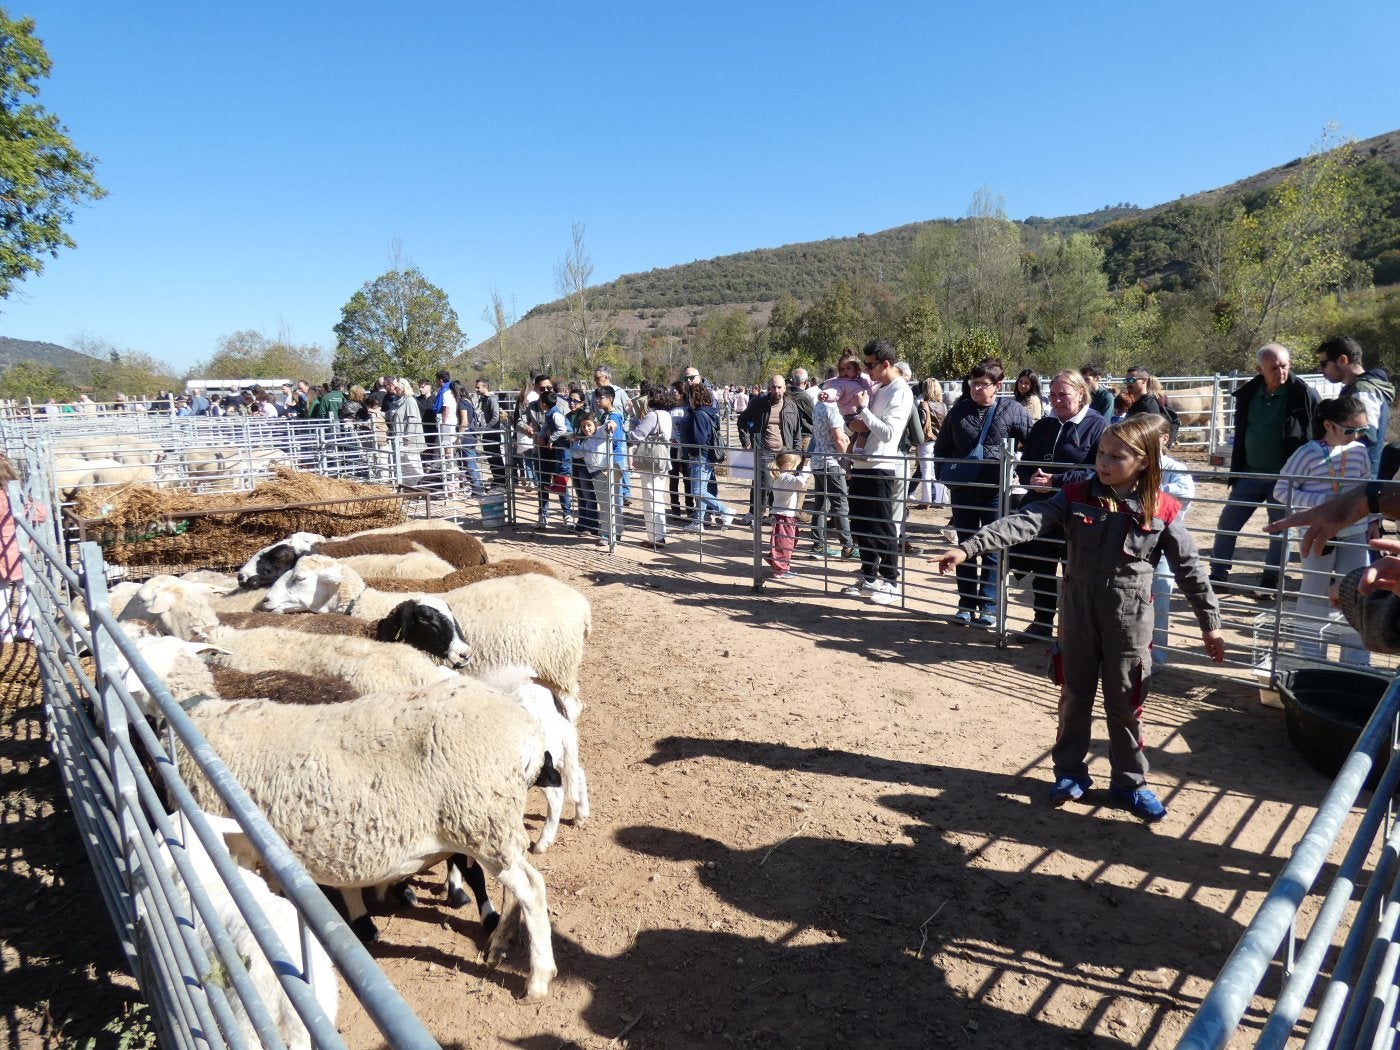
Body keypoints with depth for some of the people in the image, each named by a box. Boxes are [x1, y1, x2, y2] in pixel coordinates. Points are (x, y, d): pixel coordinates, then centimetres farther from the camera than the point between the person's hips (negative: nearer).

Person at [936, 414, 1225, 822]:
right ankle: (1070, 772, 30)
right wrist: (968, 547, -30)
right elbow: (1025, 523, -18)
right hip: (1078, 612, 2)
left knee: (1125, 701, 9)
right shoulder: (1076, 497, -7)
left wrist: (1210, 623, 1)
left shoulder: (1162, 511, -8)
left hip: (1129, 617, -1)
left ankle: (1130, 782, 28)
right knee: (1075, 696, 13)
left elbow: (1189, 568, -2)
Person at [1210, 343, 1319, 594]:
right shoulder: (1248, 394, 2)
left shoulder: (1304, 395, -9)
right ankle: (1218, 576, 14)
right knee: (1227, 522, 4)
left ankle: (1270, 582, 17)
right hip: (1249, 473, 4)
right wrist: (1235, 471, 11)